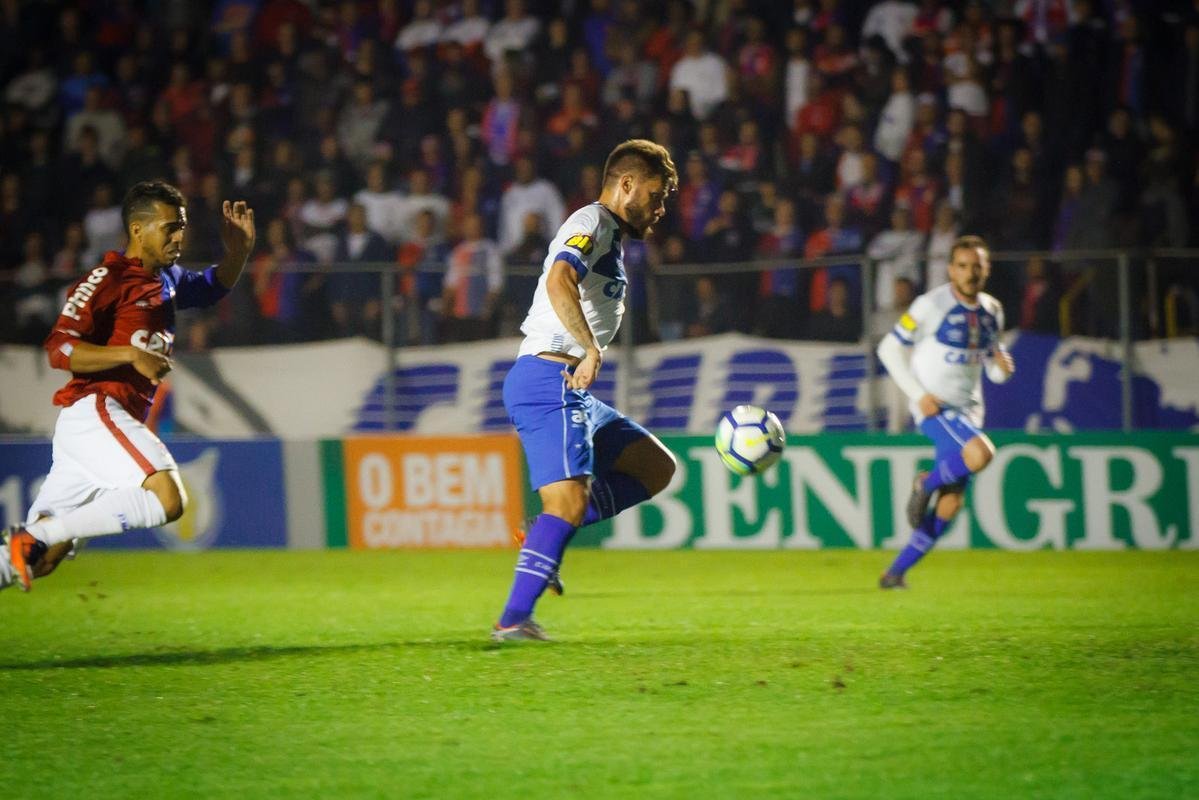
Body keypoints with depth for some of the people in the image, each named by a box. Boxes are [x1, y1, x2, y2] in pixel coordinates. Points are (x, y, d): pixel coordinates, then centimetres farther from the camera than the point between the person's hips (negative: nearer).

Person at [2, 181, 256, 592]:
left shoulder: (168, 280, 20)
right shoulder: (108, 279, -6)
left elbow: (214, 287, 40)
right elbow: (59, 349, -14)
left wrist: (239, 250, 20)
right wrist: (132, 354, -22)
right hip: (93, 410, -9)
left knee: (43, 557, 6)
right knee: (167, 499, -28)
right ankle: (34, 537, -24)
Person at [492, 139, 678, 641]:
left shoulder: (610, 237, 24)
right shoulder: (592, 223, -8)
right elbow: (559, 282, -27)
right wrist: (591, 350, -31)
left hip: (570, 391, 10)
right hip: (548, 379, -10)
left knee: (657, 467, 11)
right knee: (570, 502, -19)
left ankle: (544, 536, 1)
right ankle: (513, 621, -21)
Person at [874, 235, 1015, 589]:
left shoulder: (992, 311, 10)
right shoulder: (932, 305, -9)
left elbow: (993, 370, 19)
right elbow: (888, 348, -5)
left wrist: (1002, 367, -7)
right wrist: (919, 394, -13)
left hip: (968, 410, 6)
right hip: (935, 407, -6)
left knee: (950, 504, 2)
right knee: (980, 453, -33)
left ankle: (896, 572, 12)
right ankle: (927, 483, -4)